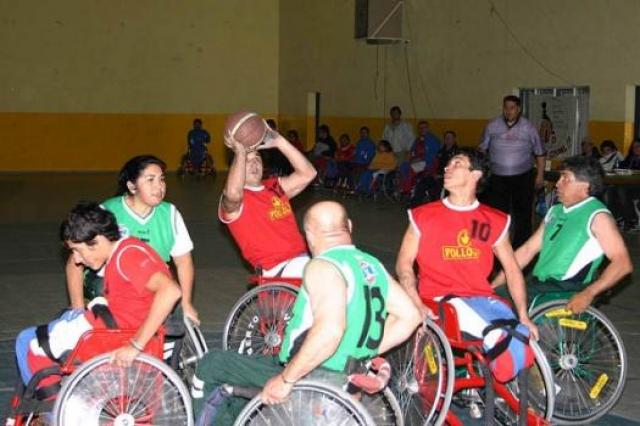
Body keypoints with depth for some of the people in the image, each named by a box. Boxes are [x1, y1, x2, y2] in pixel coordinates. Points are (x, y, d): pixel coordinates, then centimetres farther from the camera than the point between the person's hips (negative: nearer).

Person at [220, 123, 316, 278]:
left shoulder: (275, 187, 20)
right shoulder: (231, 201, -1)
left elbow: (307, 174, 8)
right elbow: (234, 193, -27)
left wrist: (279, 141, 4)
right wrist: (240, 152, -18)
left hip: (302, 258, 7)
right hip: (278, 268, -7)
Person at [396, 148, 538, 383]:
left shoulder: (495, 221, 11)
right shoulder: (424, 216, 7)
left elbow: (512, 269, 12)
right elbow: (404, 263, 3)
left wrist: (524, 316, 2)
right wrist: (417, 306, -13)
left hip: (481, 297, 3)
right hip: (440, 299, -3)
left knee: (523, 341, -23)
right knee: (499, 337, -33)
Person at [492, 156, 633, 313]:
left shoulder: (597, 217, -5)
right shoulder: (555, 212, 19)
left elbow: (622, 263, -13)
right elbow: (527, 250, 19)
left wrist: (588, 294, -24)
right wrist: (494, 284, 11)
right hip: (537, 285, 8)